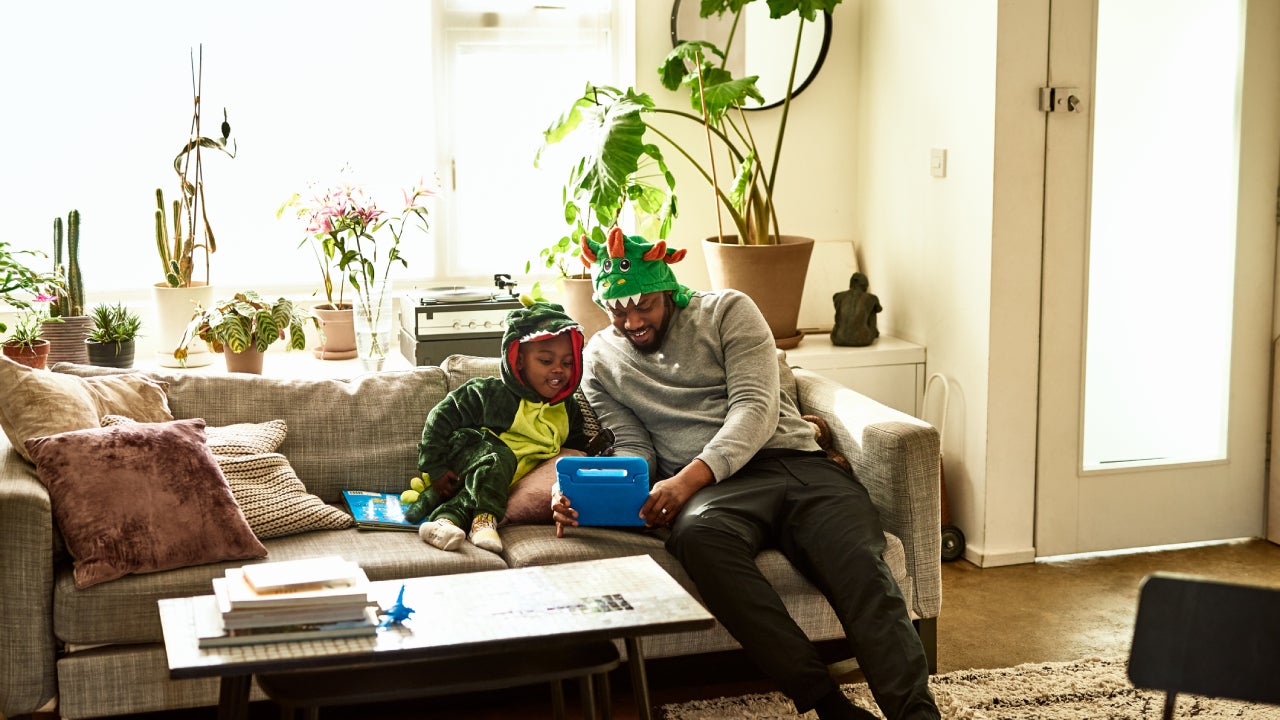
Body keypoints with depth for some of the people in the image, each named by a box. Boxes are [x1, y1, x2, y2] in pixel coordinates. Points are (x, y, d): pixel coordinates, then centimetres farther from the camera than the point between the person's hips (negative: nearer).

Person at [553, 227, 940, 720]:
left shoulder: (727, 311, 10)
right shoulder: (600, 359, 19)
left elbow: (756, 406, -3)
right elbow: (633, 447, 13)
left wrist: (691, 477, -19)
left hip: (794, 459, 1)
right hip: (709, 491, -1)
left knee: (858, 563, -30)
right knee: (699, 534, -38)